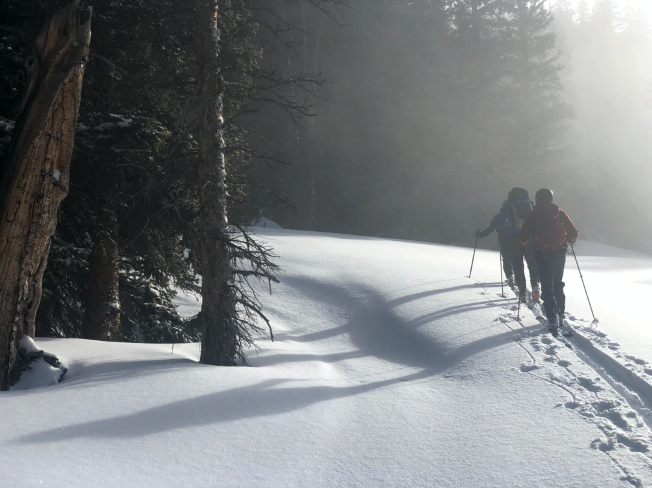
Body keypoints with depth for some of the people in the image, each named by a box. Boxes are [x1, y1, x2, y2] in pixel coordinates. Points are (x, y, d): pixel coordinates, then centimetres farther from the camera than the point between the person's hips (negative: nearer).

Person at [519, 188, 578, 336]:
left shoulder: (532, 215, 0)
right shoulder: (560, 213, 4)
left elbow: (523, 238, -1)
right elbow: (574, 234, 6)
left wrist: (525, 242, 22)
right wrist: (568, 239, 28)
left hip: (542, 253, -2)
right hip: (559, 252, 2)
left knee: (547, 285, 2)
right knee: (558, 284, 17)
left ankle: (552, 318, -10)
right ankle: (560, 315, 15)